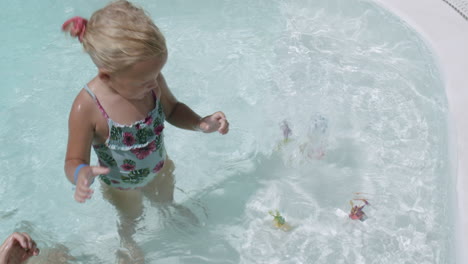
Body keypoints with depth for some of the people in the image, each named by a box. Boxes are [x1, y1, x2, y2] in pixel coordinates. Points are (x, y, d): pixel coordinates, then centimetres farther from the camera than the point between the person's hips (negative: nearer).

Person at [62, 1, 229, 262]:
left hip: (160, 171, 3)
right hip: (122, 188, -3)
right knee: (131, 221, 30)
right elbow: (74, 161, -26)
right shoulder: (87, 108, -40)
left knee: (166, 203, 35)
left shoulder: (152, 80, -27)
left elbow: (172, 109, -4)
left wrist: (200, 123, -22)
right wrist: (81, 174, -50)